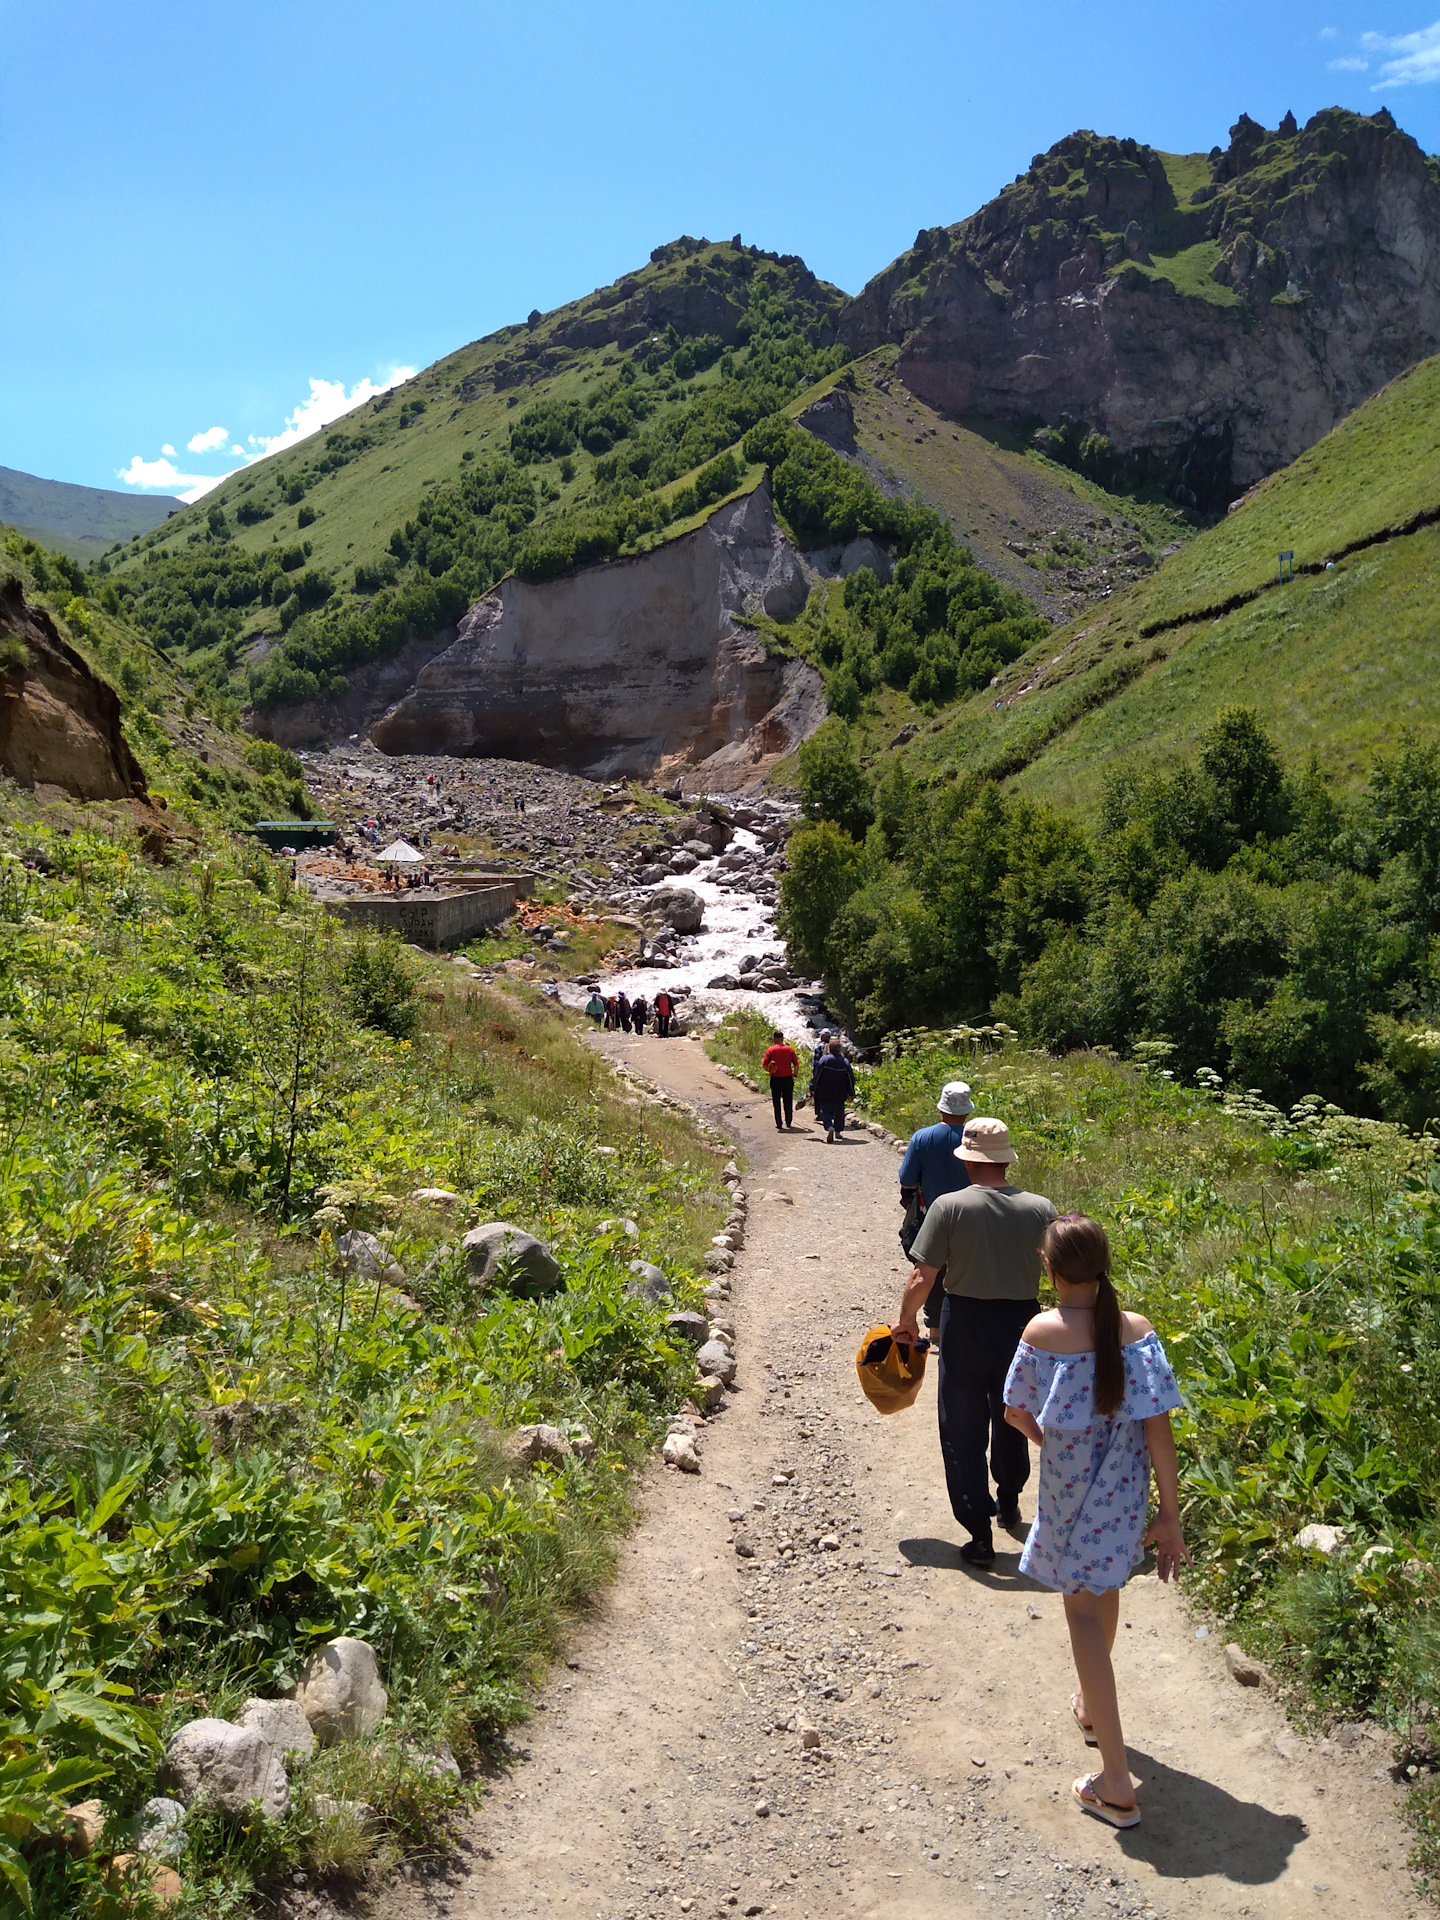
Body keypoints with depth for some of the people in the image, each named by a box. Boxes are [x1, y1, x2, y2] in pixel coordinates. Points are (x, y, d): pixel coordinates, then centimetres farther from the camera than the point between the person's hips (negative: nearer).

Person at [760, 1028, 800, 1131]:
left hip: (775, 1079, -2)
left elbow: (764, 1066, -9)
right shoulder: (790, 1049, -1)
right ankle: (788, 1122, 20)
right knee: (788, 1102, 15)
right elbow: (796, 1065, -3)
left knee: (777, 1102, 8)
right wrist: (794, 1074, 13)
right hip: (788, 1079, 2)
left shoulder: (770, 1050, -6)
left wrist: (771, 1071, 9)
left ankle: (779, 1124, 7)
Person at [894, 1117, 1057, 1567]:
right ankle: (1009, 1505, 43)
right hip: (1021, 1322, 3)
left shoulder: (949, 1207, -14)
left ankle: (979, 1533, 5)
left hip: (965, 1324, -3)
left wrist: (906, 1320, 3)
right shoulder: (1039, 1208, -7)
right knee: (1011, 1420, 24)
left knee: (963, 1430, 8)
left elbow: (922, 1279, -12)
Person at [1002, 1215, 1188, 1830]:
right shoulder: (1137, 1331, -14)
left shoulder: (1042, 1333, -18)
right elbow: (1159, 1432, -13)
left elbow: (1016, 1413, -5)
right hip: (1126, 1495, 4)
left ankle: (1117, 1785, 2)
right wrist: (1169, 1515, -6)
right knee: (1103, 1589, 28)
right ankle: (1093, 1707, 52)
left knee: (1084, 1613, 5)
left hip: (1069, 1491, -4)